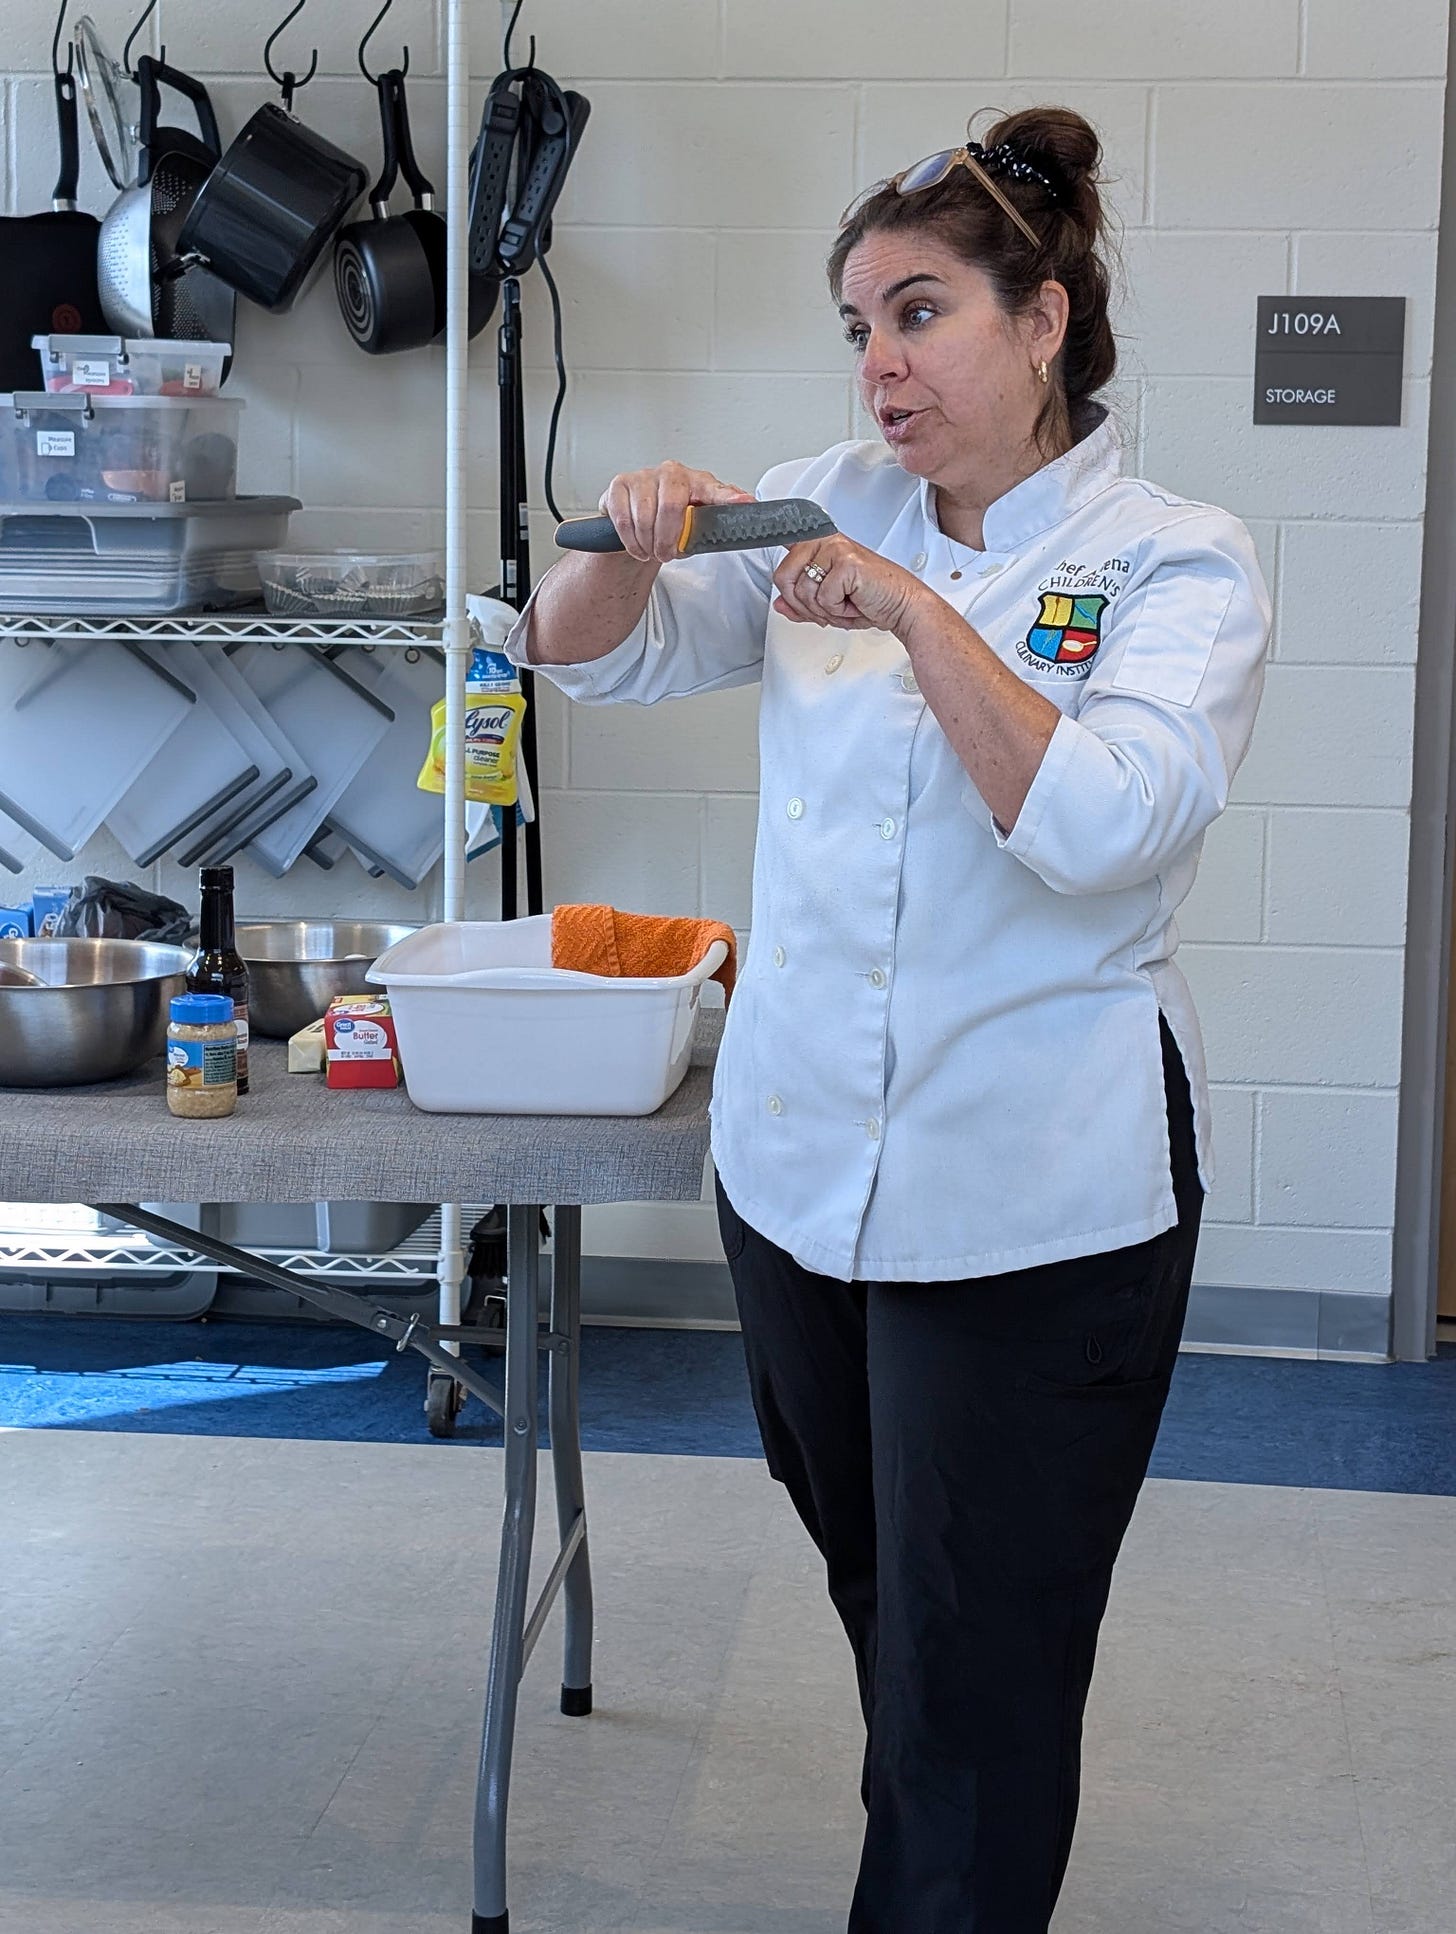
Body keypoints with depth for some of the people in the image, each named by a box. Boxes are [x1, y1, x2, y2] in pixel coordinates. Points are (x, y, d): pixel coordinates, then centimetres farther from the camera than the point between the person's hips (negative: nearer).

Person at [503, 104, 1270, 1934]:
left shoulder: (1177, 560, -8)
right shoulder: (830, 507, 6)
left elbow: (1104, 825, -23)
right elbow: (590, 653, 5)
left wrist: (919, 611, -28)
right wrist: (634, 544, -16)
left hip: (1031, 1206, -5)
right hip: (800, 1165, 6)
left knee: (977, 1677, 2)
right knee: (879, 1599, 22)